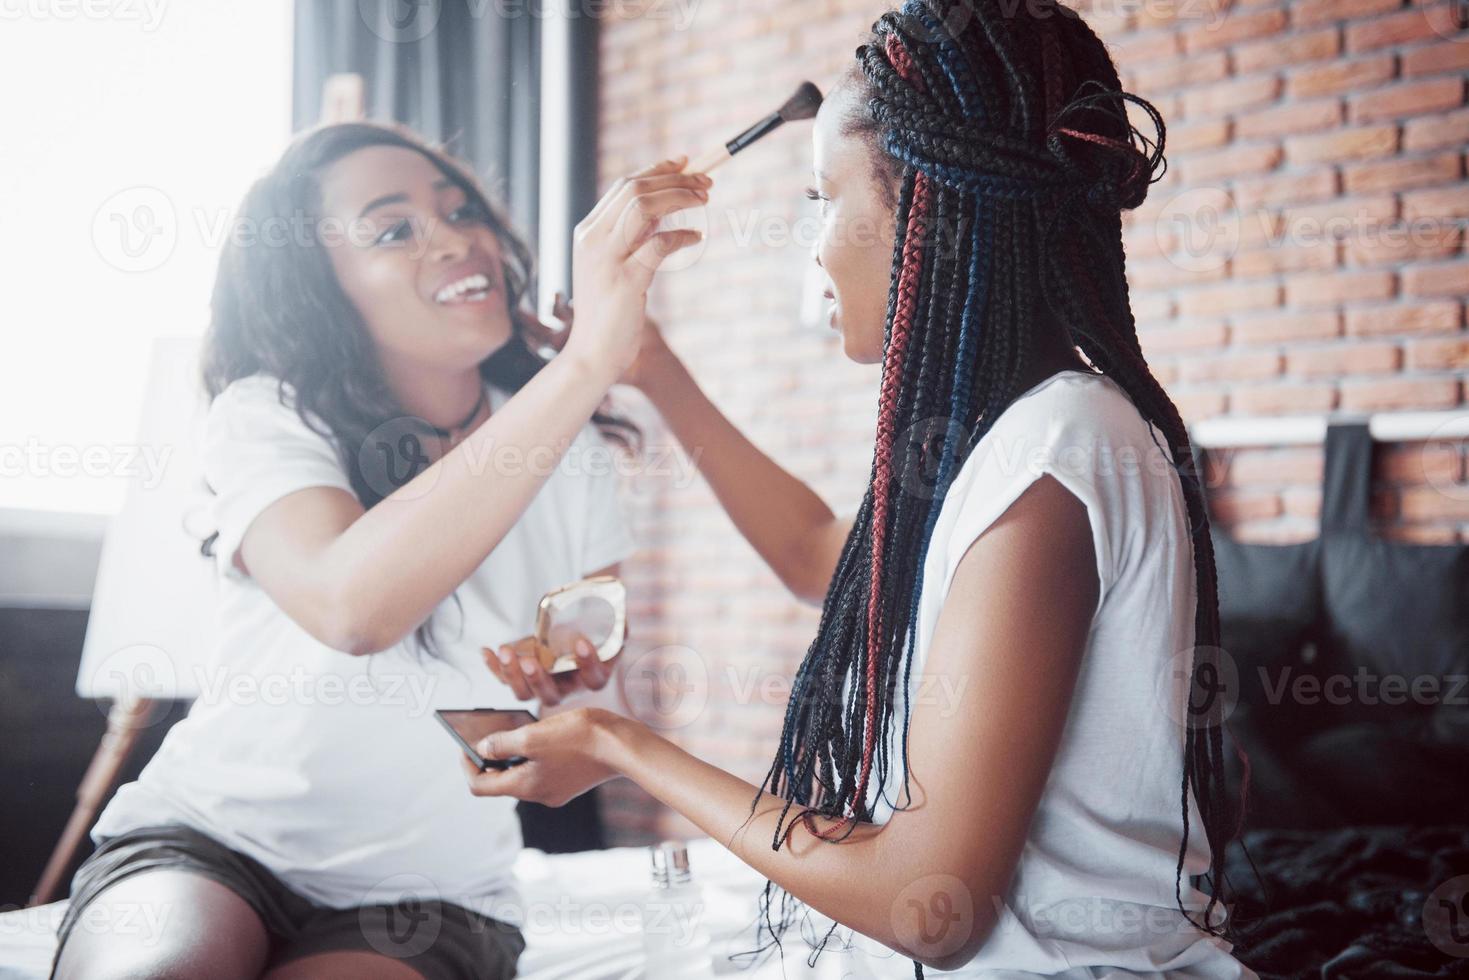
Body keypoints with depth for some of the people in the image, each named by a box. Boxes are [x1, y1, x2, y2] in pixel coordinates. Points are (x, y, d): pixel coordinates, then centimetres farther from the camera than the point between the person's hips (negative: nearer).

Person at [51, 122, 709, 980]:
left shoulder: (572, 455, 1)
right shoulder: (264, 418, -10)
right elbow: (351, 603, -35)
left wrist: (569, 689, -10)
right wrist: (590, 356, -38)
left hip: (426, 897, 3)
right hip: (207, 842, -3)